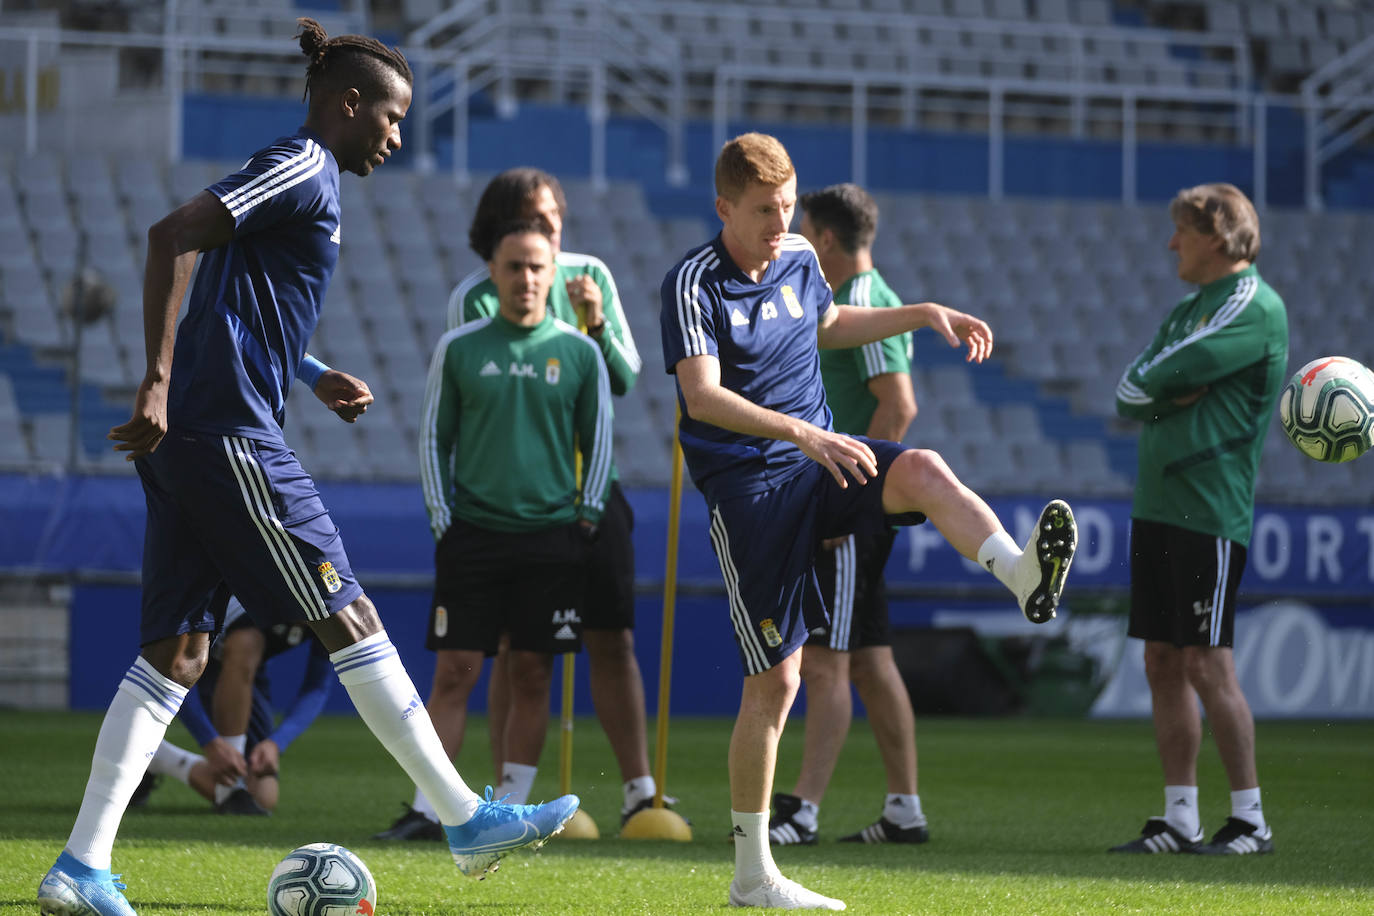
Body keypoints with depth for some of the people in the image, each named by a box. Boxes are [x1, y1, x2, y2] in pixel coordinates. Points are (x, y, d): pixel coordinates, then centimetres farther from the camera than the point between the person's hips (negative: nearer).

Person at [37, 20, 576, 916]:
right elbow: (173, 235, -21)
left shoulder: (297, 175, 22)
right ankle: (468, 819, 2)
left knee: (176, 652, 6)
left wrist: (314, 376, 23)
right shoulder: (302, 170, -8)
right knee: (349, 618, -4)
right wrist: (158, 380, -25)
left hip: (187, 440, 10)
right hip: (231, 437, -10)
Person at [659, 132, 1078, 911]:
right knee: (776, 678, -4)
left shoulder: (800, 258, 7)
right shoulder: (695, 283, -13)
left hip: (817, 460, 5)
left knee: (923, 470, -28)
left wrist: (925, 315, 22)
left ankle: (1027, 577, -49)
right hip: (748, 486, -5)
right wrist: (799, 432, -39)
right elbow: (702, 395, -26)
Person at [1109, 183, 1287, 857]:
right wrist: (1170, 394, -6)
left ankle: (1250, 819, -4)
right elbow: (1129, 396, 12)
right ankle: (1181, 820, 9)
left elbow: (1167, 373, -17)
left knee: (1206, 661, -9)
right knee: (1163, 661, 7)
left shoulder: (1254, 307, -9)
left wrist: (1155, 383, 3)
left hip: (1211, 509, -9)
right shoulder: (1188, 309, 19)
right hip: (1158, 503, 9)